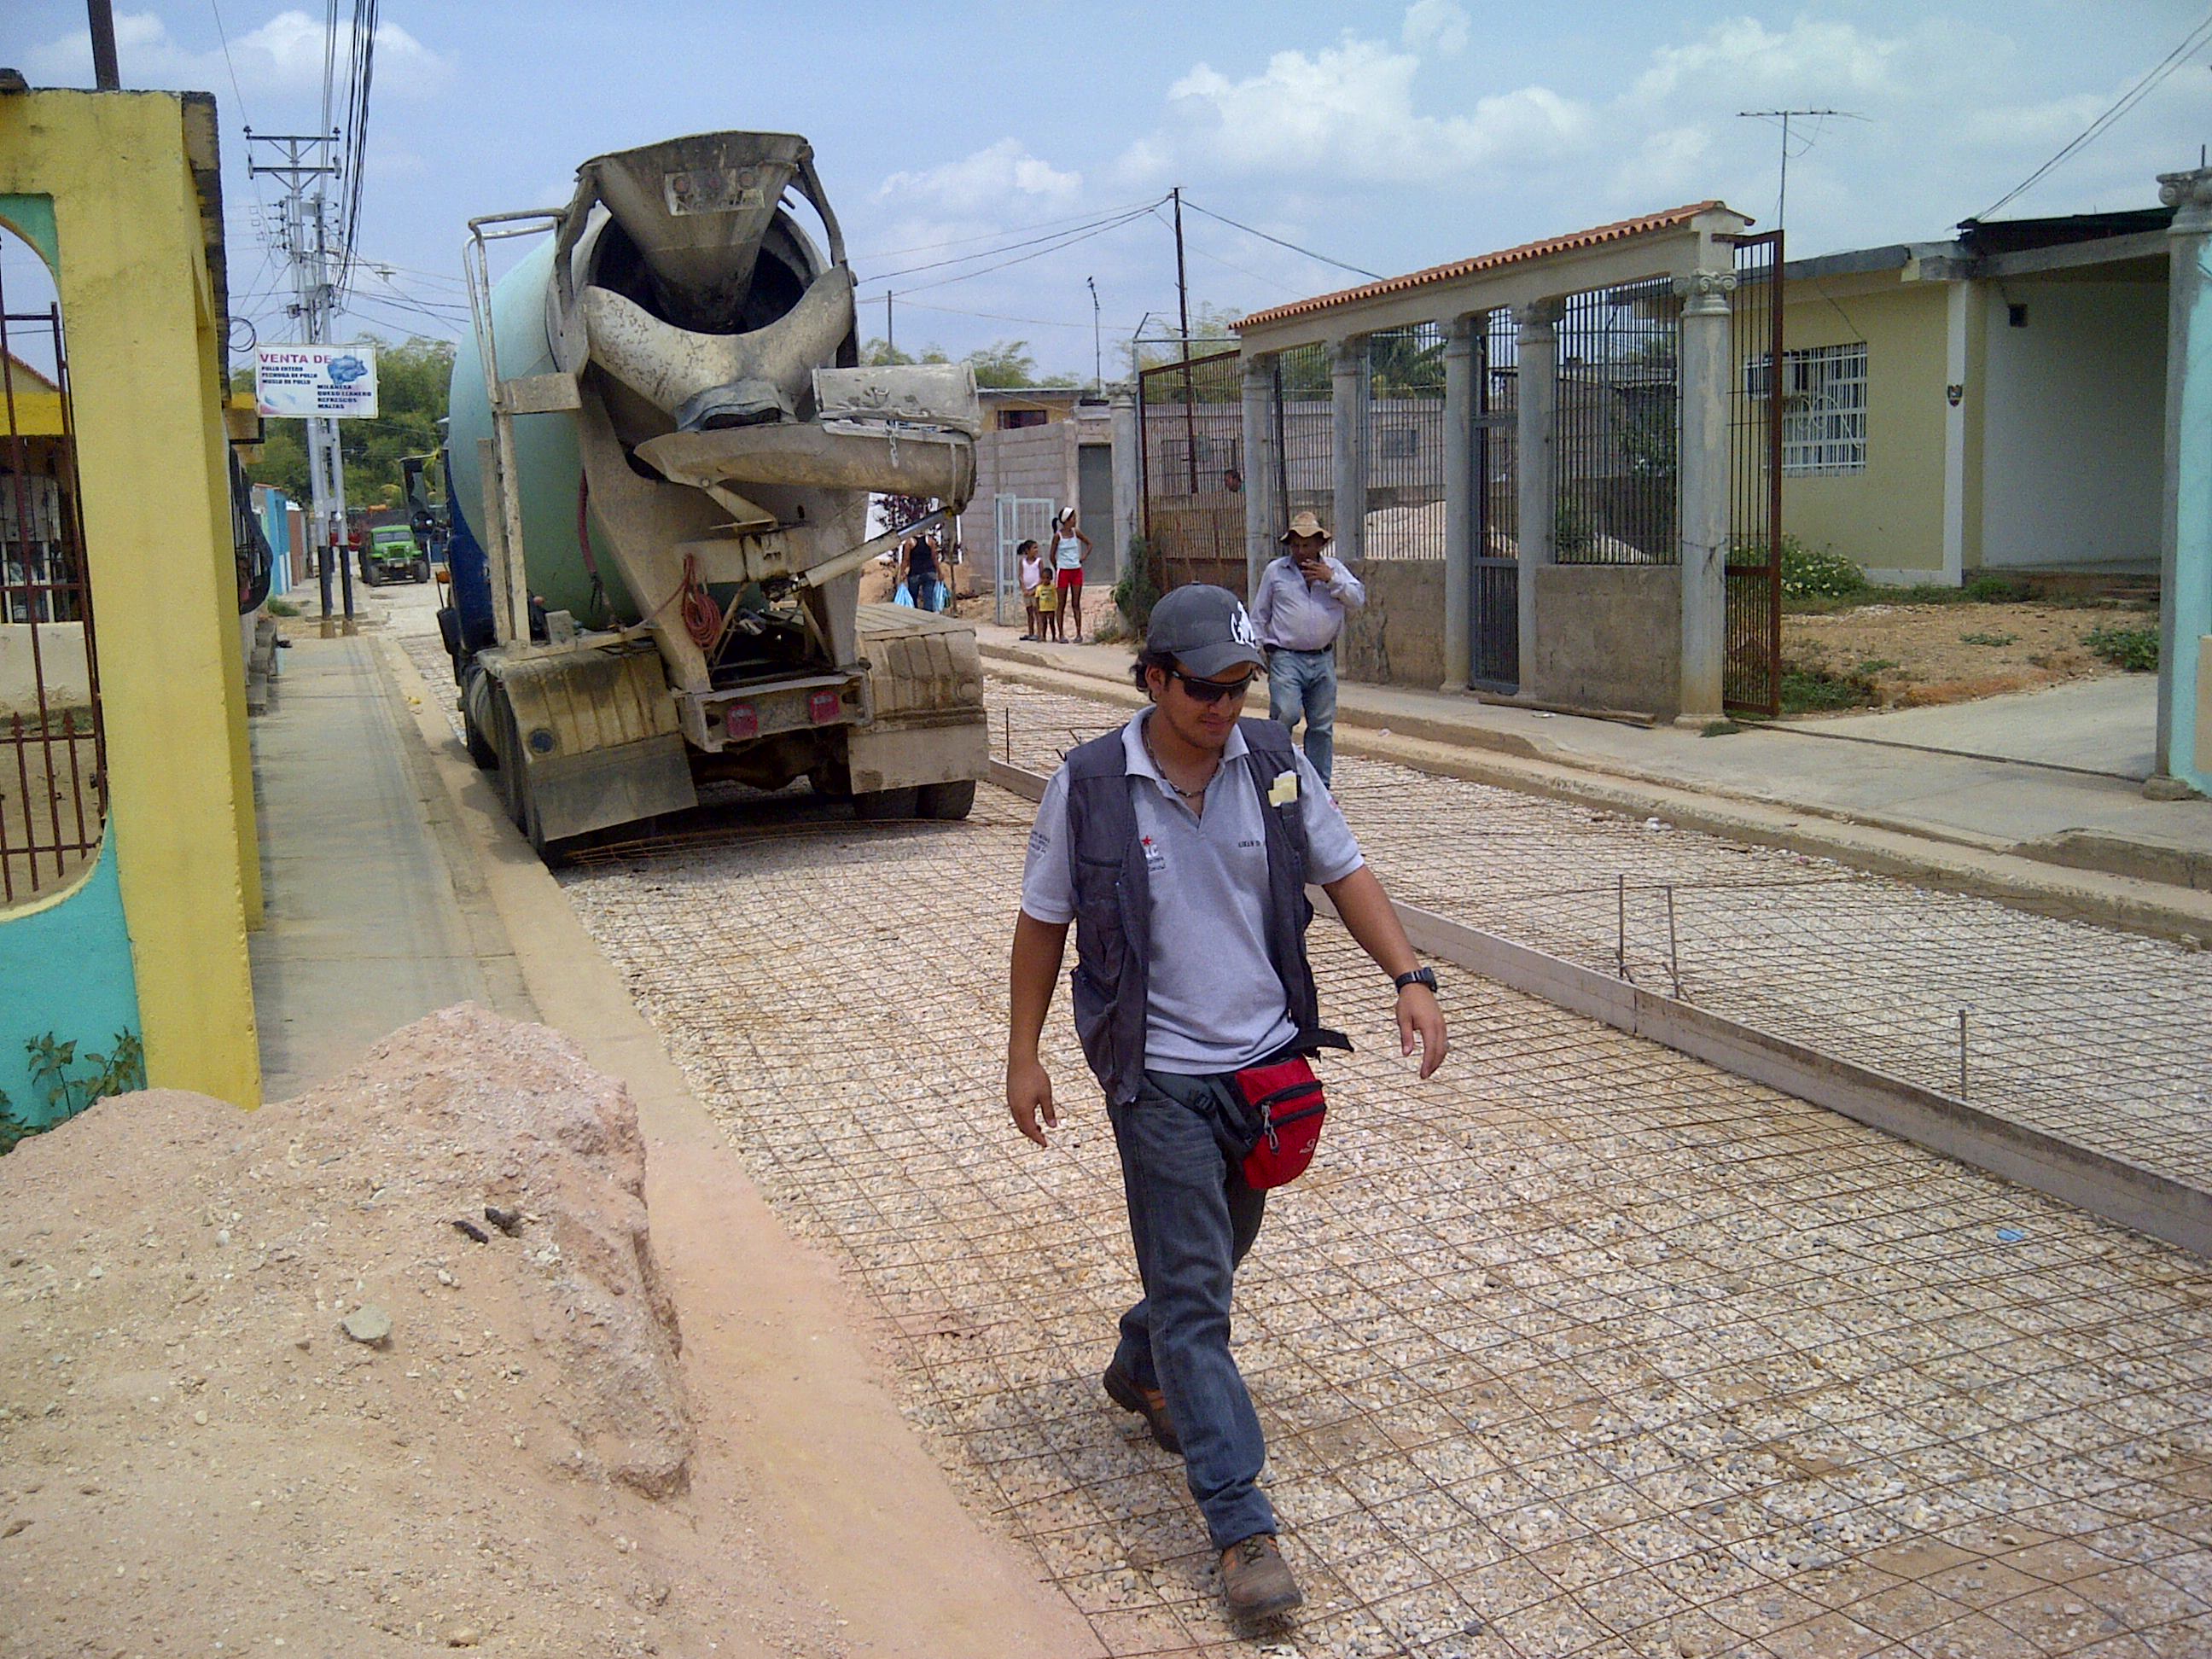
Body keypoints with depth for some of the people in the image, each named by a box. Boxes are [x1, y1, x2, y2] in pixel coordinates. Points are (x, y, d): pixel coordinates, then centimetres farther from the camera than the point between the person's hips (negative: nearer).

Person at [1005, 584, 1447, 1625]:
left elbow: (1343, 871, 5)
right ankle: (1240, 1522, 0)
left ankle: (1141, 1373, 50)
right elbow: (1043, 924, -2)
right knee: (1194, 1288, -5)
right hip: (1159, 1074, -4)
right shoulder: (1088, 786, -12)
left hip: (1266, 1058, 5)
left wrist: (1409, 977, -7)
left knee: (1219, 1248, 21)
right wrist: (1024, 1057, 0)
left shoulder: (1273, 763, -3)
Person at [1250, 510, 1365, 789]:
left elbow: (1358, 599, 2)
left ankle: (1319, 785, 13)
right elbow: (1259, 615, 11)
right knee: (1286, 715, -20)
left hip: (1323, 659, 3)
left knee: (1322, 725, 5)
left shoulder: (1334, 568, 13)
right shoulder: (1275, 570, 8)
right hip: (1286, 658, -3)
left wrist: (1331, 579, -8)